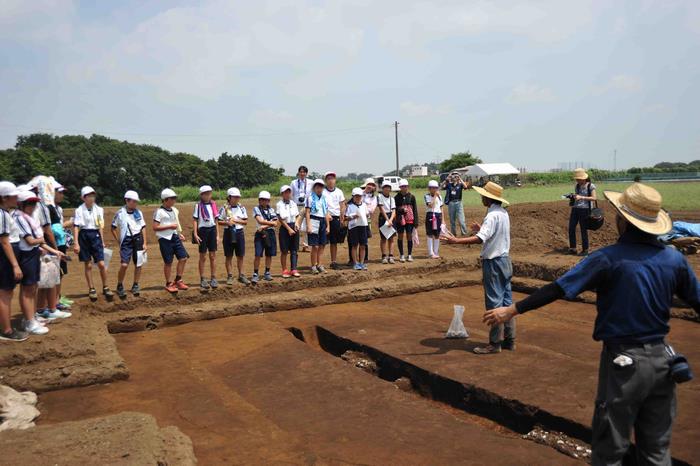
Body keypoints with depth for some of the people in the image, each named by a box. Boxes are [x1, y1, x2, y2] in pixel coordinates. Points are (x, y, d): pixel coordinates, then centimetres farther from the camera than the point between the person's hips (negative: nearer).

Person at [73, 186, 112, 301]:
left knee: (101, 264, -5)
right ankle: (91, 289, 18)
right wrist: (76, 243, -12)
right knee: (88, 265, 6)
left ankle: (105, 288, 11)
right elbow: (76, 227, -6)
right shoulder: (79, 210, -4)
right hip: (84, 236, -2)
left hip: (96, 236, 2)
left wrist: (102, 241, 10)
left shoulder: (99, 209, 6)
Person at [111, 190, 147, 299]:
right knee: (124, 265, -10)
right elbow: (113, 228, 4)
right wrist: (118, 241, 1)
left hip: (138, 239, 4)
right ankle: (119, 286, 10)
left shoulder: (139, 212, 5)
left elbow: (143, 227, 9)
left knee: (139, 264, 6)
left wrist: (145, 243, 5)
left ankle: (135, 286, 23)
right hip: (126, 240, -4)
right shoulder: (120, 213, -5)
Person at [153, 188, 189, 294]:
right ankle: (168, 284, 15)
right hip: (165, 239, -7)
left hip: (175, 237, 7)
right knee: (168, 262, 0)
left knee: (183, 258, 0)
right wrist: (170, 226, -18)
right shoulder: (159, 212, -11)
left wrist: (179, 234, 12)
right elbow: (155, 227, -14)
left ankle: (178, 281, 14)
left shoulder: (174, 210, 12)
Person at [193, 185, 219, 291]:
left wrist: (217, 235, 9)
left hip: (212, 230, 3)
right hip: (203, 230, -3)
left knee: (213, 256, 5)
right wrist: (195, 234, -14)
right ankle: (202, 280, 12)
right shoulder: (198, 205, -3)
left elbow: (216, 220, 12)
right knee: (203, 257, 4)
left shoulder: (213, 204, 9)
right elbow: (195, 220, -5)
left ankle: (213, 278, 12)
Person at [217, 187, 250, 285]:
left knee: (240, 256, 6)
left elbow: (245, 221, 5)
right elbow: (218, 221, -2)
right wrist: (227, 222, -18)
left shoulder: (242, 208, 5)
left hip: (239, 232, 2)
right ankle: (229, 276, 12)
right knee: (229, 256, 4)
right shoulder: (225, 208, -3)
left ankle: (241, 275, 15)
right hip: (228, 233, -2)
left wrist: (237, 220, -10)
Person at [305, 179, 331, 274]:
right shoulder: (310, 198, -1)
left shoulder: (324, 199, 15)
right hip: (314, 221, -6)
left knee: (322, 245, 7)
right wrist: (308, 225, -14)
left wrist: (328, 226, 13)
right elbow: (307, 212, -6)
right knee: (315, 246, -6)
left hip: (323, 222, 6)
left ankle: (319, 264, 17)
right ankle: (313, 266, 4)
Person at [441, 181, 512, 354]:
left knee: (494, 303, -3)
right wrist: (481, 230, 27)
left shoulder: (492, 216, -20)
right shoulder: (503, 213, 9)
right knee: (506, 301, 12)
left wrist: (456, 240, -36)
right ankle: (509, 340, 20)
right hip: (504, 260, 9)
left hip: (493, 262, -9)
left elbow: (480, 239, -32)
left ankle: (495, 343, 4)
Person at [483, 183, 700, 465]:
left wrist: (512, 310, -10)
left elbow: (558, 289, -17)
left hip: (624, 361, -5)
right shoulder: (675, 259, -1)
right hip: (662, 358, 5)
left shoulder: (609, 258, -15)